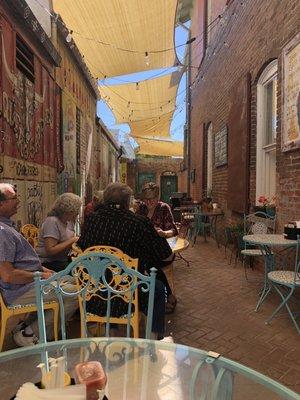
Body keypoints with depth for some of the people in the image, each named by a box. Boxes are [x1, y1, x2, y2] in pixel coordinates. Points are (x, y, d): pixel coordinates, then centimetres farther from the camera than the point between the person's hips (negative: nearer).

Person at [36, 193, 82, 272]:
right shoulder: (52, 221, -16)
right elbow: (50, 250, -23)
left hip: (62, 261, 7)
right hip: (48, 263, -7)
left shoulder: (69, 222, 6)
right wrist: (71, 241, -20)